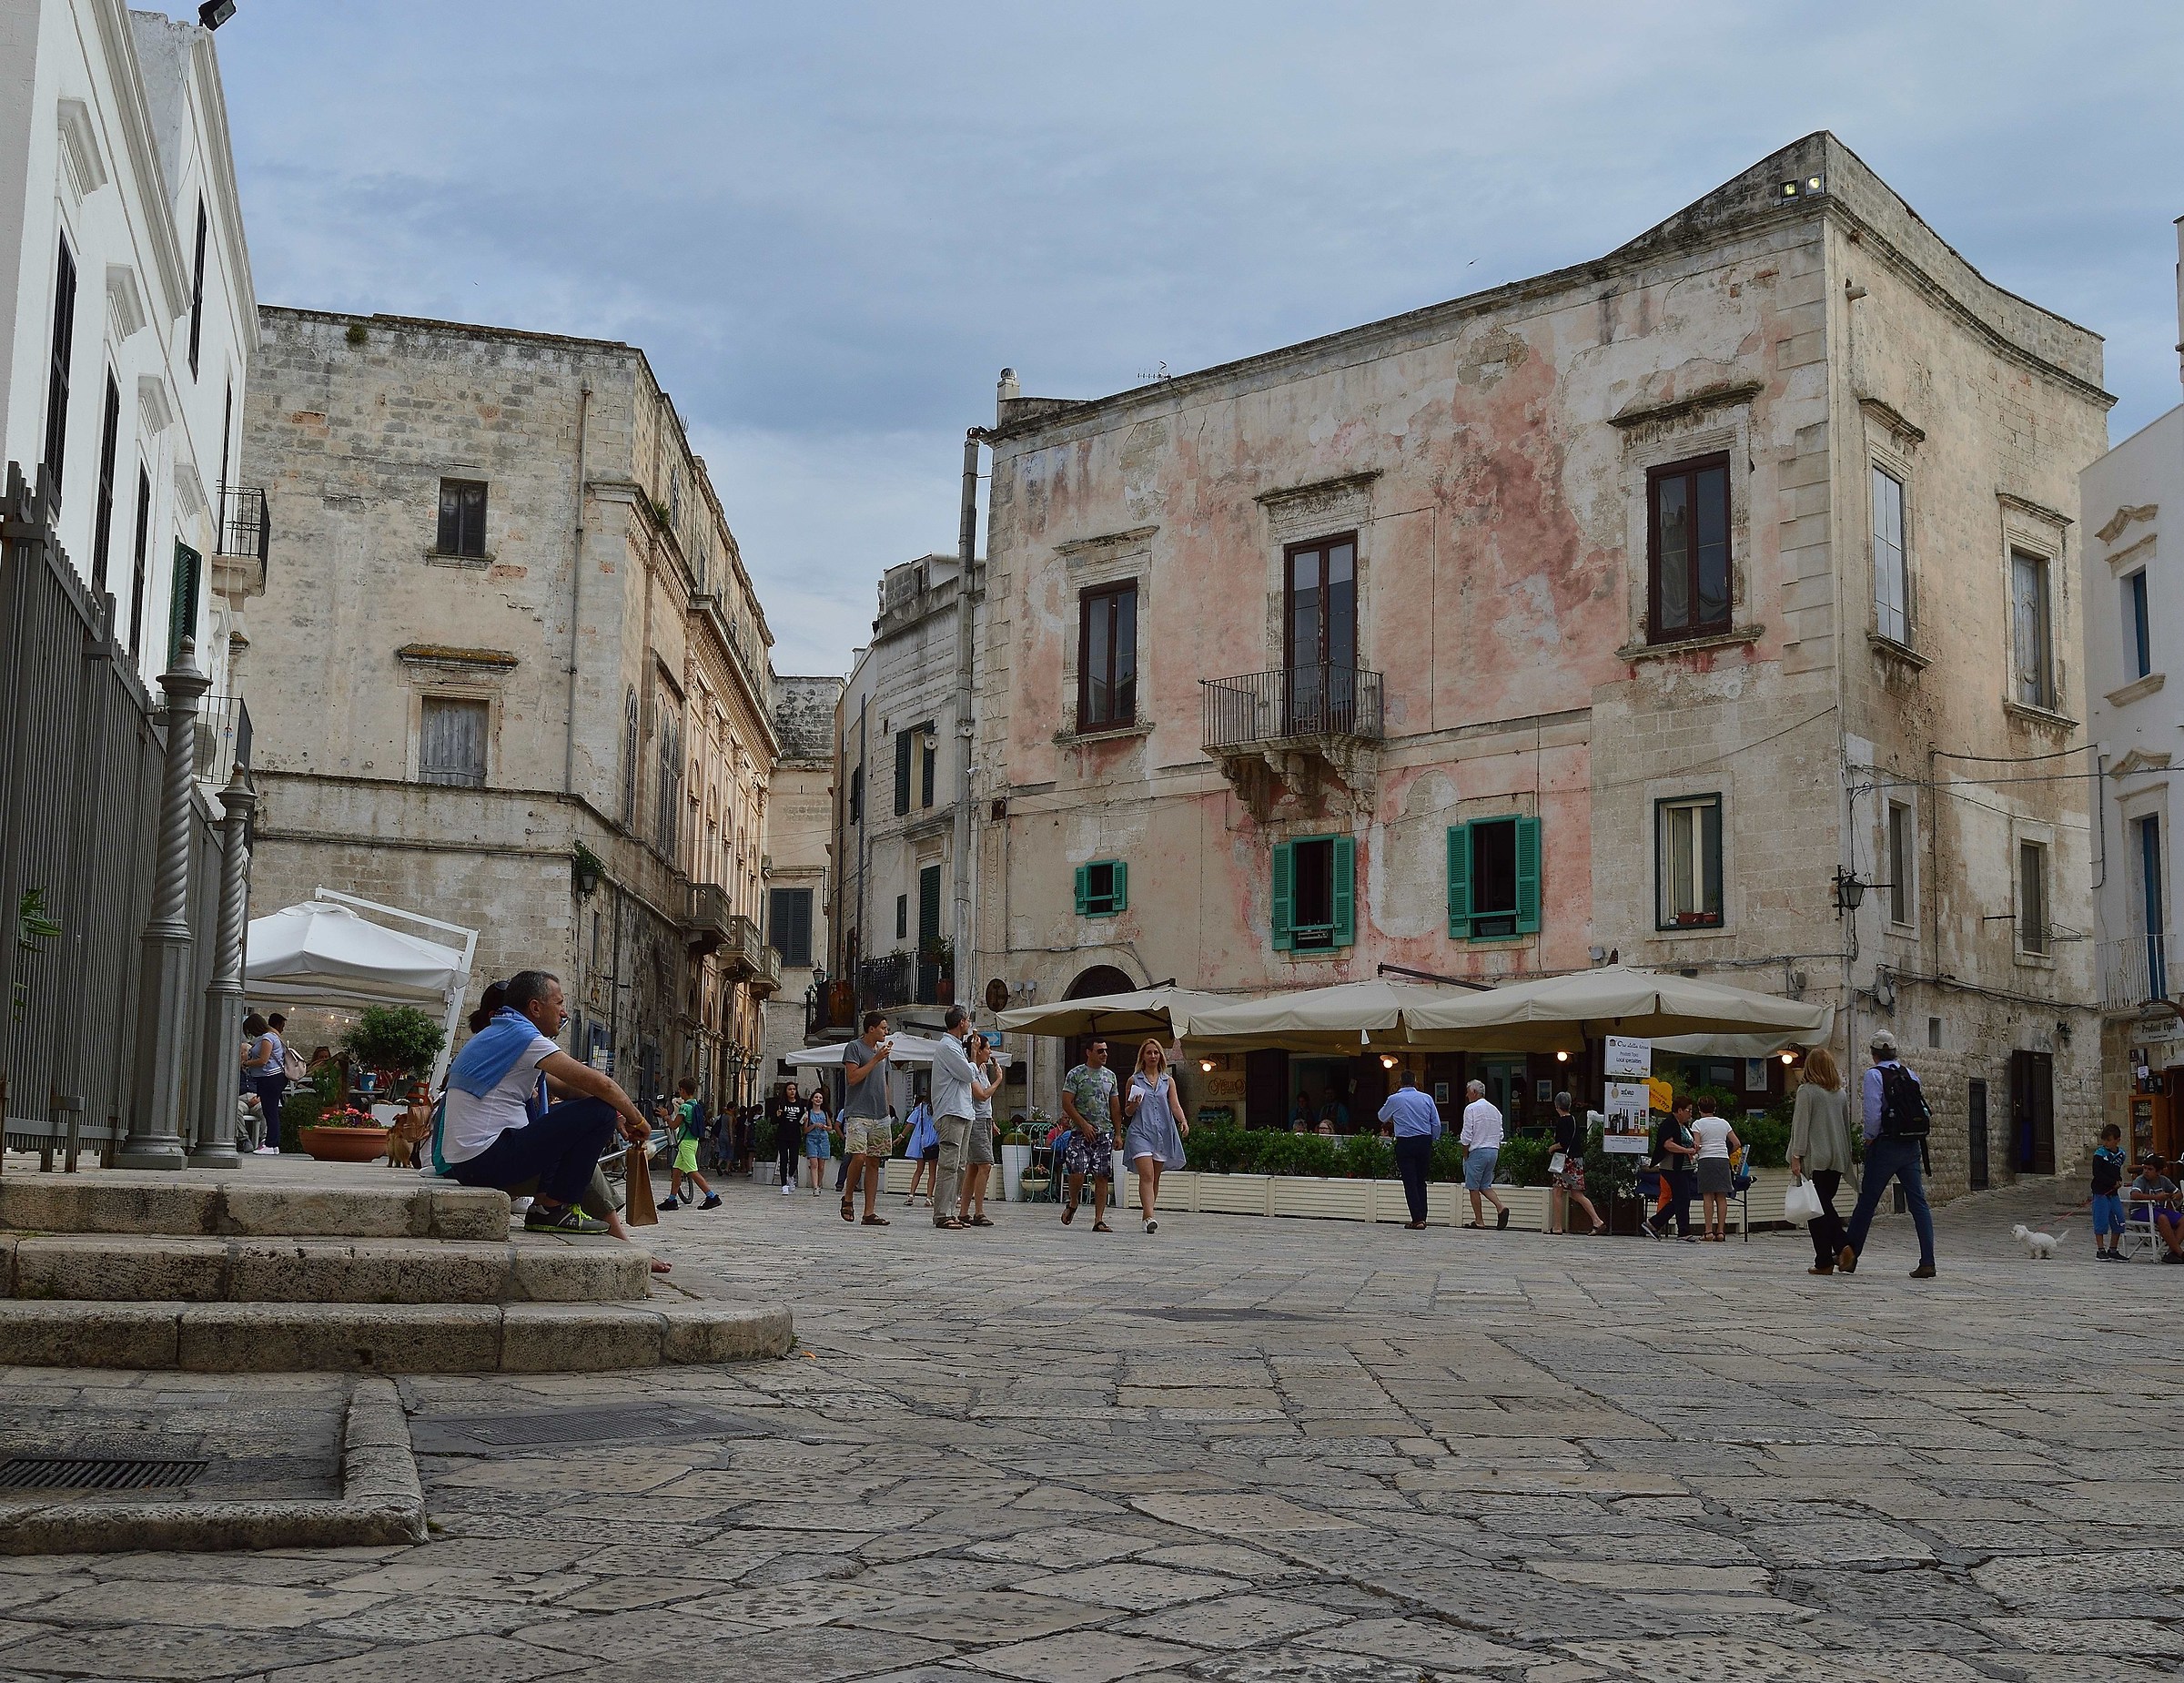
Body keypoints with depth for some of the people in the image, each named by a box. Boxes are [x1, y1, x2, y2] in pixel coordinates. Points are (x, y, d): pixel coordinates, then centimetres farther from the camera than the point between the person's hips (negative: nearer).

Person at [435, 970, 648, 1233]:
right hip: (488, 1160, -10)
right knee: (599, 1111, -11)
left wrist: (617, 1116, 16)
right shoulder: (523, 1036, -10)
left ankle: (545, 1202, 11)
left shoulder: (497, 1034, 21)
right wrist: (637, 1119, 2)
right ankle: (552, 1209, -6)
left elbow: (565, 1087, 24)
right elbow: (599, 1084, -14)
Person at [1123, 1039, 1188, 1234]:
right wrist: (1134, 1105, -10)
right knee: (1146, 1175, -17)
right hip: (1140, 1132, -3)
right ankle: (1149, 1216, -26)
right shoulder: (1134, 1080, 8)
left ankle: (1147, 1214, 19)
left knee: (1155, 1178, 7)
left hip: (1163, 1133, 3)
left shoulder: (1168, 1081, 12)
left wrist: (1183, 1121, -17)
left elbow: (1175, 1105, 2)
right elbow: (1127, 1112, 12)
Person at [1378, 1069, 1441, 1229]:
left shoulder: (1394, 1099, -2)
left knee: (1410, 1182, -1)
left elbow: (1382, 1117, 17)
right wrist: (1432, 1141, 20)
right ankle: (1422, 1217, 9)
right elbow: (1436, 1124, 6)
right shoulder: (1427, 1099, 3)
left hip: (1405, 1144, -3)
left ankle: (1417, 1219, -7)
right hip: (1425, 1142, 3)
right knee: (1421, 1181, 12)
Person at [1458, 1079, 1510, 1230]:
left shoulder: (1471, 1109, -9)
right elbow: (1500, 1135, 14)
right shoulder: (1495, 1110, 13)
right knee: (1485, 1185, 14)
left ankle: (1479, 1221, 2)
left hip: (1477, 1151, -7)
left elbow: (1467, 1135, -12)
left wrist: (1465, 1154, -2)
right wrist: (1498, 1153, 18)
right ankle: (1501, 1207, -8)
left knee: (1473, 1187, 2)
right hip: (1494, 1150, 7)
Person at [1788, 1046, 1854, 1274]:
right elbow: (1847, 1124, 15)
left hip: (1815, 1158, -6)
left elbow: (1801, 1125, -10)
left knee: (1817, 1209, -1)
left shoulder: (1806, 1091, -8)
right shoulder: (1841, 1093, 9)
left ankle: (1824, 1262, -1)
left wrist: (1796, 1157, -7)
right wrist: (1847, 1154, 21)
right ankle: (1843, 1248, 3)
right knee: (1826, 1205, 17)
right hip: (1838, 1159, 6)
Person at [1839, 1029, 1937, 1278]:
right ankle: (1927, 1262, -3)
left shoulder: (1874, 1075, -8)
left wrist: (1869, 1138, -2)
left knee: (1867, 1201, 5)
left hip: (1886, 1146, -5)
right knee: (1918, 1202, 2)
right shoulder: (1910, 1075, 9)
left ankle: (1849, 1255, 14)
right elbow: (1922, 1108, 8)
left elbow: (1873, 1113, -15)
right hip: (1912, 1146, 5)